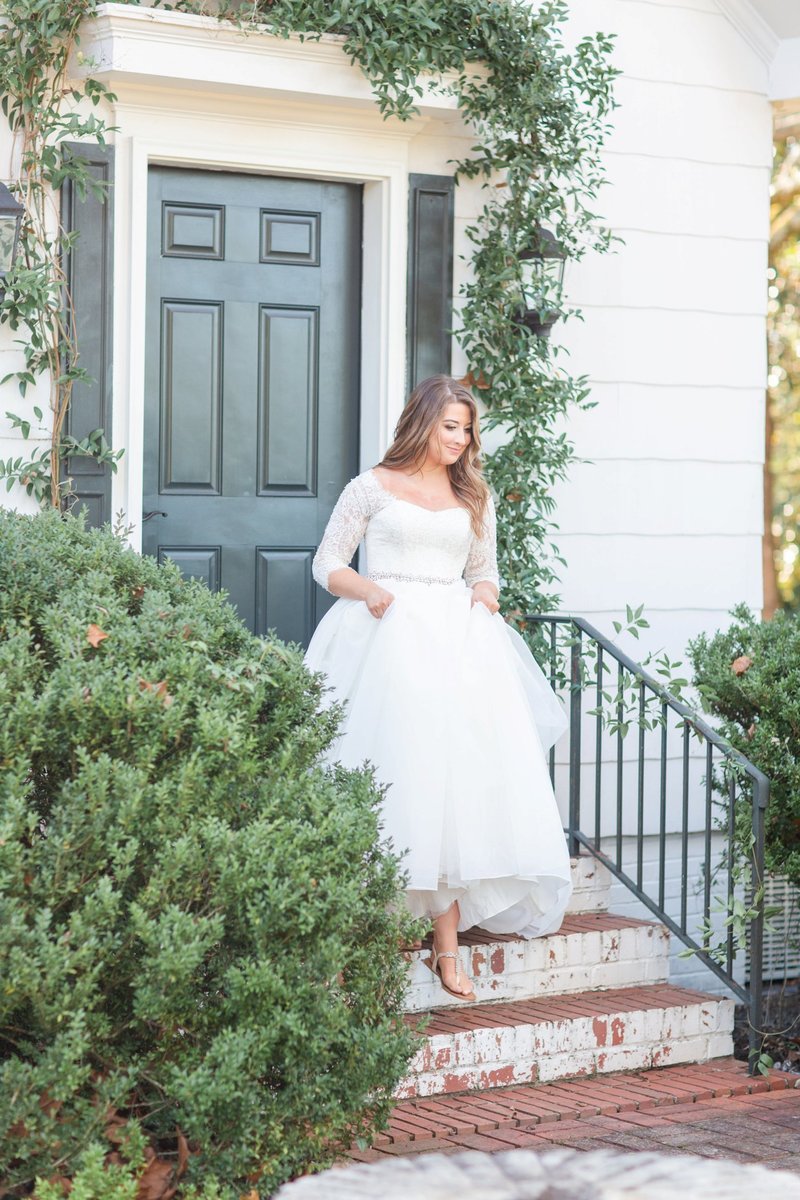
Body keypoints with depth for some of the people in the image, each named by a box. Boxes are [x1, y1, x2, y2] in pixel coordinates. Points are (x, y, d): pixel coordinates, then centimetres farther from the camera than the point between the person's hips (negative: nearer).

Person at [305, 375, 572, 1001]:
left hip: (457, 641, 3)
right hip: (388, 637, -3)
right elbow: (327, 563, 9)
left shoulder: (474, 498, 19)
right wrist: (366, 589, -10)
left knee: (455, 774, -7)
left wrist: (485, 592, 3)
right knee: (394, 772, -13)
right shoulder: (372, 489, 8)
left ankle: (448, 943, -9)